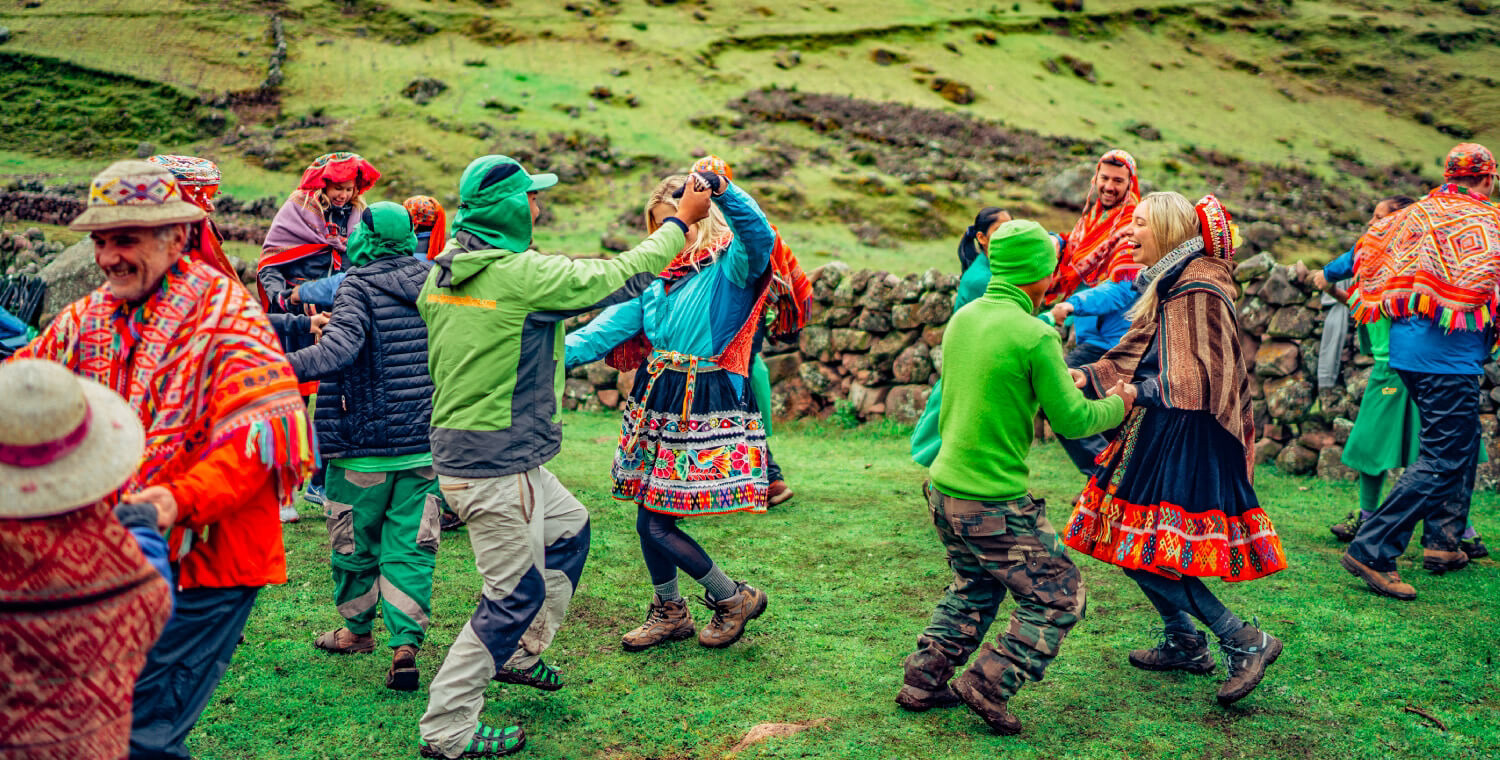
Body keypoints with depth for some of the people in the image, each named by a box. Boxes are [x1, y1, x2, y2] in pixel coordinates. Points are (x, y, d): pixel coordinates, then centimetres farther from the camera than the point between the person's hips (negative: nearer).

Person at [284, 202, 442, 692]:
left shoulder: (358, 286, -11)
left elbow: (340, 348, -28)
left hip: (365, 446, -4)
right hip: (426, 443, 4)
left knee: (356, 542, 15)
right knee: (410, 545, 6)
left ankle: (358, 630, 31)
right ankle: (406, 643, -2)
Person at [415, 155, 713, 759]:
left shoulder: (442, 275, 5)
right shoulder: (521, 274, -20)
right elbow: (621, 275, -12)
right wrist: (682, 221, 0)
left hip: (459, 451, 10)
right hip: (494, 464, -9)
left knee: (569, 528, 26)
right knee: (516, 595, 2)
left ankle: (520, 655, 36)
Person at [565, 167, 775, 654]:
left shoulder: (730, 267, -7)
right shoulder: (658, 277, 13)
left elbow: (759, 236, -29)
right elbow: (613, 325, 7)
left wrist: (723, 189, -45)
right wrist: (557, 354, -6)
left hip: (705, 408, -7)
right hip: (656, 405, 7)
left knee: (658, 524, -5)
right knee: (648, 519, 11)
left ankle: (734, 598, 18)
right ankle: (669, 613, 34)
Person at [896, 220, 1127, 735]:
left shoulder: (963, 317, 6)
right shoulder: (1035, 336, -16)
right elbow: (1071, 420, -12)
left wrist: (1056, 383, 24)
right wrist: (1116, 406, 8)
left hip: (944, 487, 8)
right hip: (995, 503, -8)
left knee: (974, 588, 27)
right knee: (1060, 596, 8)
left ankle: (922, 683, 28)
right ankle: (989, 686, 5)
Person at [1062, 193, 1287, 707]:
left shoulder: (1198, 289, -16)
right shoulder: (1164, 285, 15)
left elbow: (1197, 381, -20)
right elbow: (1135, 357, 15)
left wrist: (1136, 392, -16)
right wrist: (1088, 376, 2)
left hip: (1188, 439, -10)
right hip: (1160, 432, 10)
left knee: (1147, 549, -10)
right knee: (1131, 542, 12)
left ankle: (1246, 642, 1)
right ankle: (1185, 645, 27)